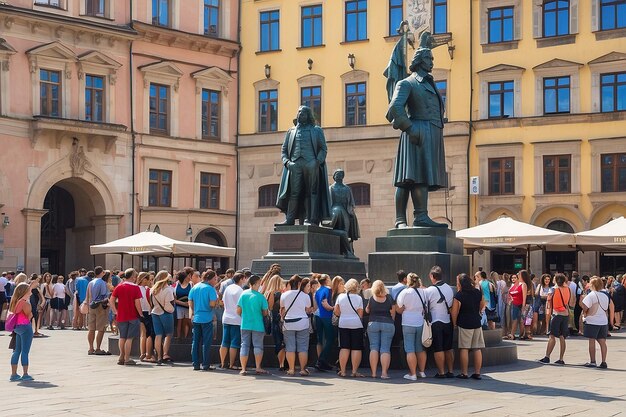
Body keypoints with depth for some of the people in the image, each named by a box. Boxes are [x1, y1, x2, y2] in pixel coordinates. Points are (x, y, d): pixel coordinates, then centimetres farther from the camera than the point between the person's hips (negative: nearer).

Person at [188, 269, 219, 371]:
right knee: (207, 342, 2)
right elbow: (212, 304, -18)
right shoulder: (210, 289, -10)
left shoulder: (194, 287, 7)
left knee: (195, 342, 10)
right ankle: (206, 365, 2)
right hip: (207, 318, -5)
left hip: (196, 318, 5)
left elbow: (190, 303, 9)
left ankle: (196, 364, 11)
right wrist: (217, 299, 2)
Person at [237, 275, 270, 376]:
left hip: (245, 324, 3)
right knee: (258, 346, 8)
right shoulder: (260, 296, -11)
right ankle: (258, 368, 8)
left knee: (244, 345, 7)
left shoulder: (243, 294, -3)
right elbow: (265, 312, -6)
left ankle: (243, 369, 4)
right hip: (258, 325, -3)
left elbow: (238, 310, 0)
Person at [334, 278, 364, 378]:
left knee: (344, 348, 7)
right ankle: (355, 371, -2)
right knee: (356, 348, 1)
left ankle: (342, 371, 5)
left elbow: (336, 311, 5)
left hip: (343, 324, 3)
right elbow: (360, 314, -5)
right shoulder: (358, 298, -5)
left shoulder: (340, 296, 2)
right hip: (356, 324, -3)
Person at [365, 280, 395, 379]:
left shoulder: (371, 299, -1)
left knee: (373, 348, 5)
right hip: (388, 324, 0)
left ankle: (373, 372, -1)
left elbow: (367, 311, 12)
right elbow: (393, 313, 2)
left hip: (373, 324, 0)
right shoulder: (389, 298, -1)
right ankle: (384, 373, -10)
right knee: (385, 349, -1)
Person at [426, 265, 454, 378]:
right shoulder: (450, 288, 4)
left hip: (436, 323, -5)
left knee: (438, 349, 1)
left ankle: (441, 372, 1)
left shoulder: (429, 290, -13)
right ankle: (450, 371, 14)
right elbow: (452, 306, 12)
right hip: (448, 322, 5)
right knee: (449, 348, 12)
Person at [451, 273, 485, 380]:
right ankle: (477, 373, 8)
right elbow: (482, 306, 17)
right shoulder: (478, 293, 4)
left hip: (464, 324, -5)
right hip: (477, 323, 5)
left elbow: (454, 312, -12)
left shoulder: (459, 296, -13)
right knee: (477, 349, 6)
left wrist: (454, 323, 1)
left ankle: (464, 373, 1)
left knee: (464, 349, 1)